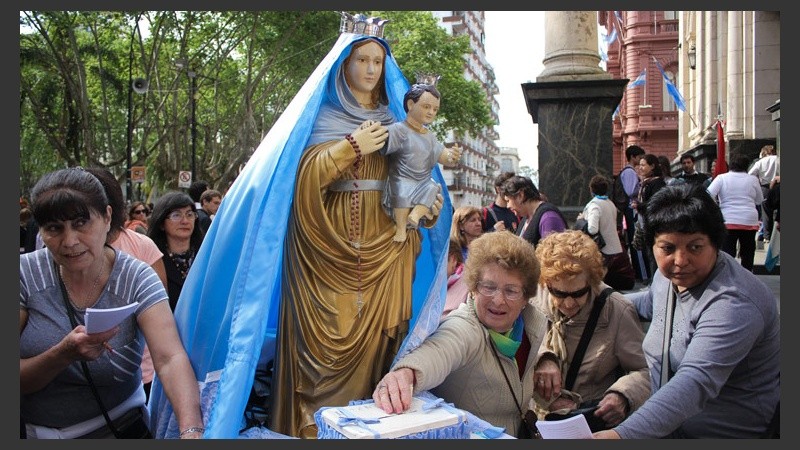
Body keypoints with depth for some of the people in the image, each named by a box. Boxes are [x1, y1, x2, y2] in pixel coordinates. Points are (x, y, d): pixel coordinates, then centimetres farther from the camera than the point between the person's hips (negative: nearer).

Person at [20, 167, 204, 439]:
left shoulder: (136, 279, -12)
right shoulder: (26, 275, -10)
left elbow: (170, 358, -25)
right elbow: (19, 380, -9)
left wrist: (192, 430, -42)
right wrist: (66, 353, -28)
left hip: (117, 428, -2)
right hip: (30, 431, 3)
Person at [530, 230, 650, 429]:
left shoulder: (616, 310, -7)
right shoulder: (535, 299, -4)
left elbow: (645, 370, -5)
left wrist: (622, 396, -24)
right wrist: (541, 357, -25)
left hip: (598, 418, 0)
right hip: (541, 415, 0)